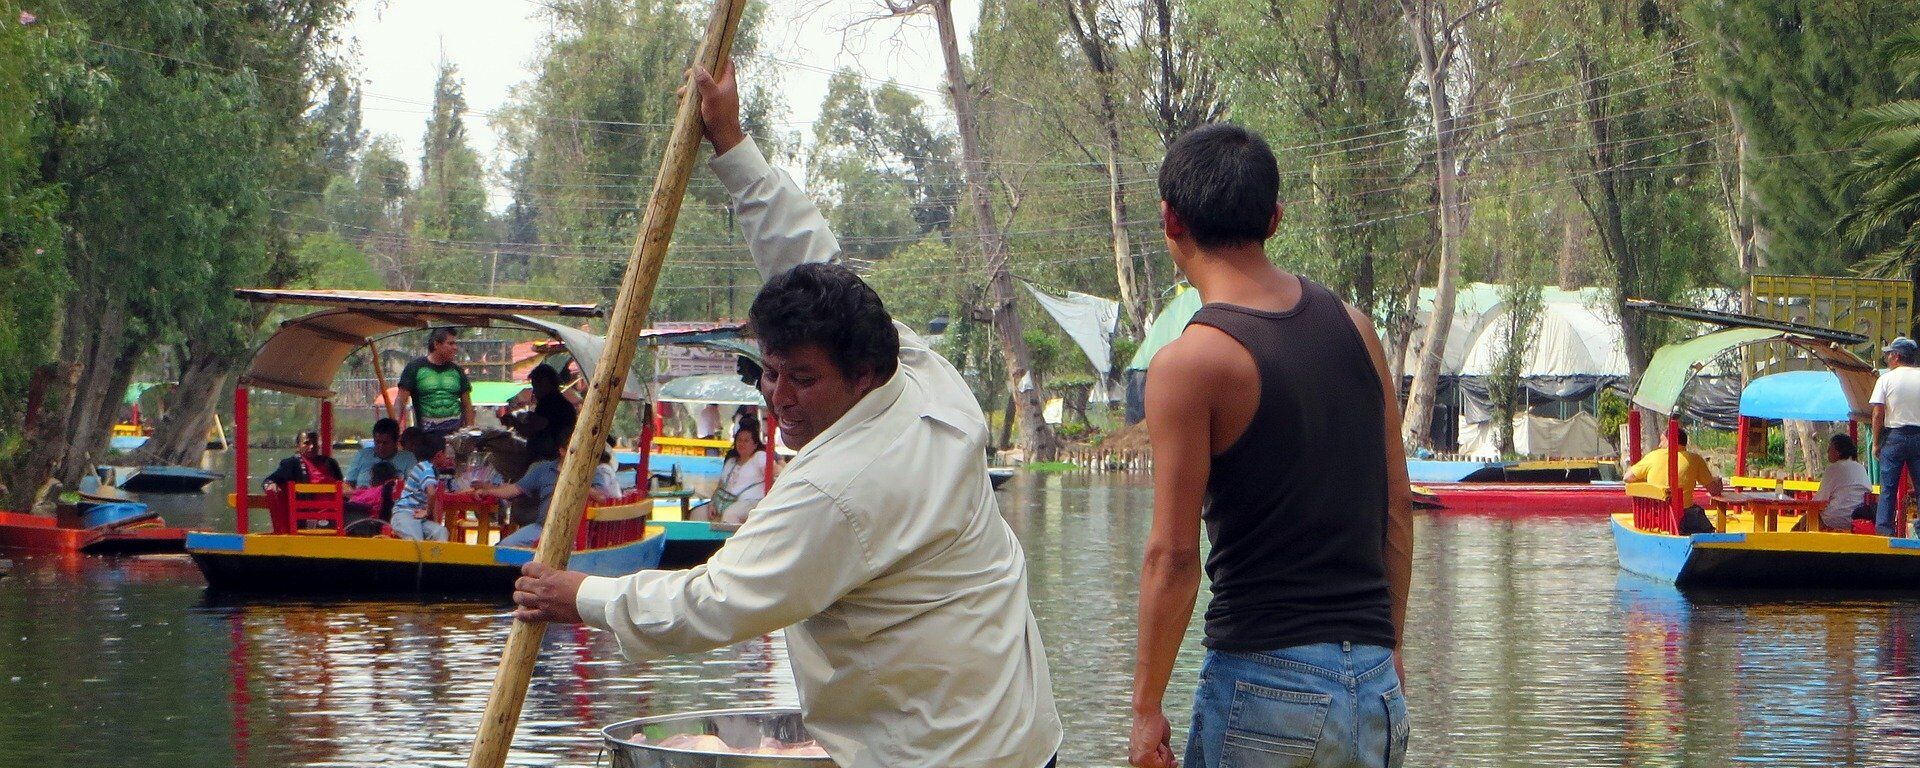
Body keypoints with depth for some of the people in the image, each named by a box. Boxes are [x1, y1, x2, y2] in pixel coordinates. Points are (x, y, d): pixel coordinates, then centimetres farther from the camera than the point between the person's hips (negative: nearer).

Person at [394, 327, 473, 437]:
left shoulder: (456, 370, 12)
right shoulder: (415, 368, 2)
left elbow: (467, 405, 15)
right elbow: (401, 402, -2)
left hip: (455, 432, 3)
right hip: (426, 435, -3)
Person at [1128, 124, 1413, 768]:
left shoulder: (1190, 364, -11)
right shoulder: (1355, 328, 8)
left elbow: (1174, 551, -13)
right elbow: (1399, 506, 12)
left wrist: (1147, 707, -6)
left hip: (1266, 676, -6)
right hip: (1378, 690, 6)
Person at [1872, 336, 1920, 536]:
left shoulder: (1886, 379, -3)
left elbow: (1878, 415, -7)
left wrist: (1876, 443, 1)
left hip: (1894, 435, -2)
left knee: (1888, 488, 2)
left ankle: (1884, 529, -2)